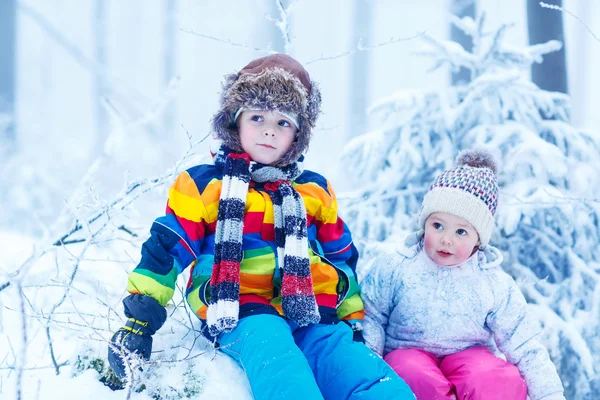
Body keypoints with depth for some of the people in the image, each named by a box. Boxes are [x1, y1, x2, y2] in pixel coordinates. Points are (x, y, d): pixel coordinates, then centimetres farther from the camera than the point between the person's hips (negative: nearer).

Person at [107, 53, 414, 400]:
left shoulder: (315, 191, 21)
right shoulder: (203, 184, 10)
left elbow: (342, 260, 28)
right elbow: (165, 251, 6)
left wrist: (355, 323, 20)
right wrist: (139, 322, 0)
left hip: (313, 317, 4)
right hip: (243, 316, -4)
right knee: (273, 354, -42)